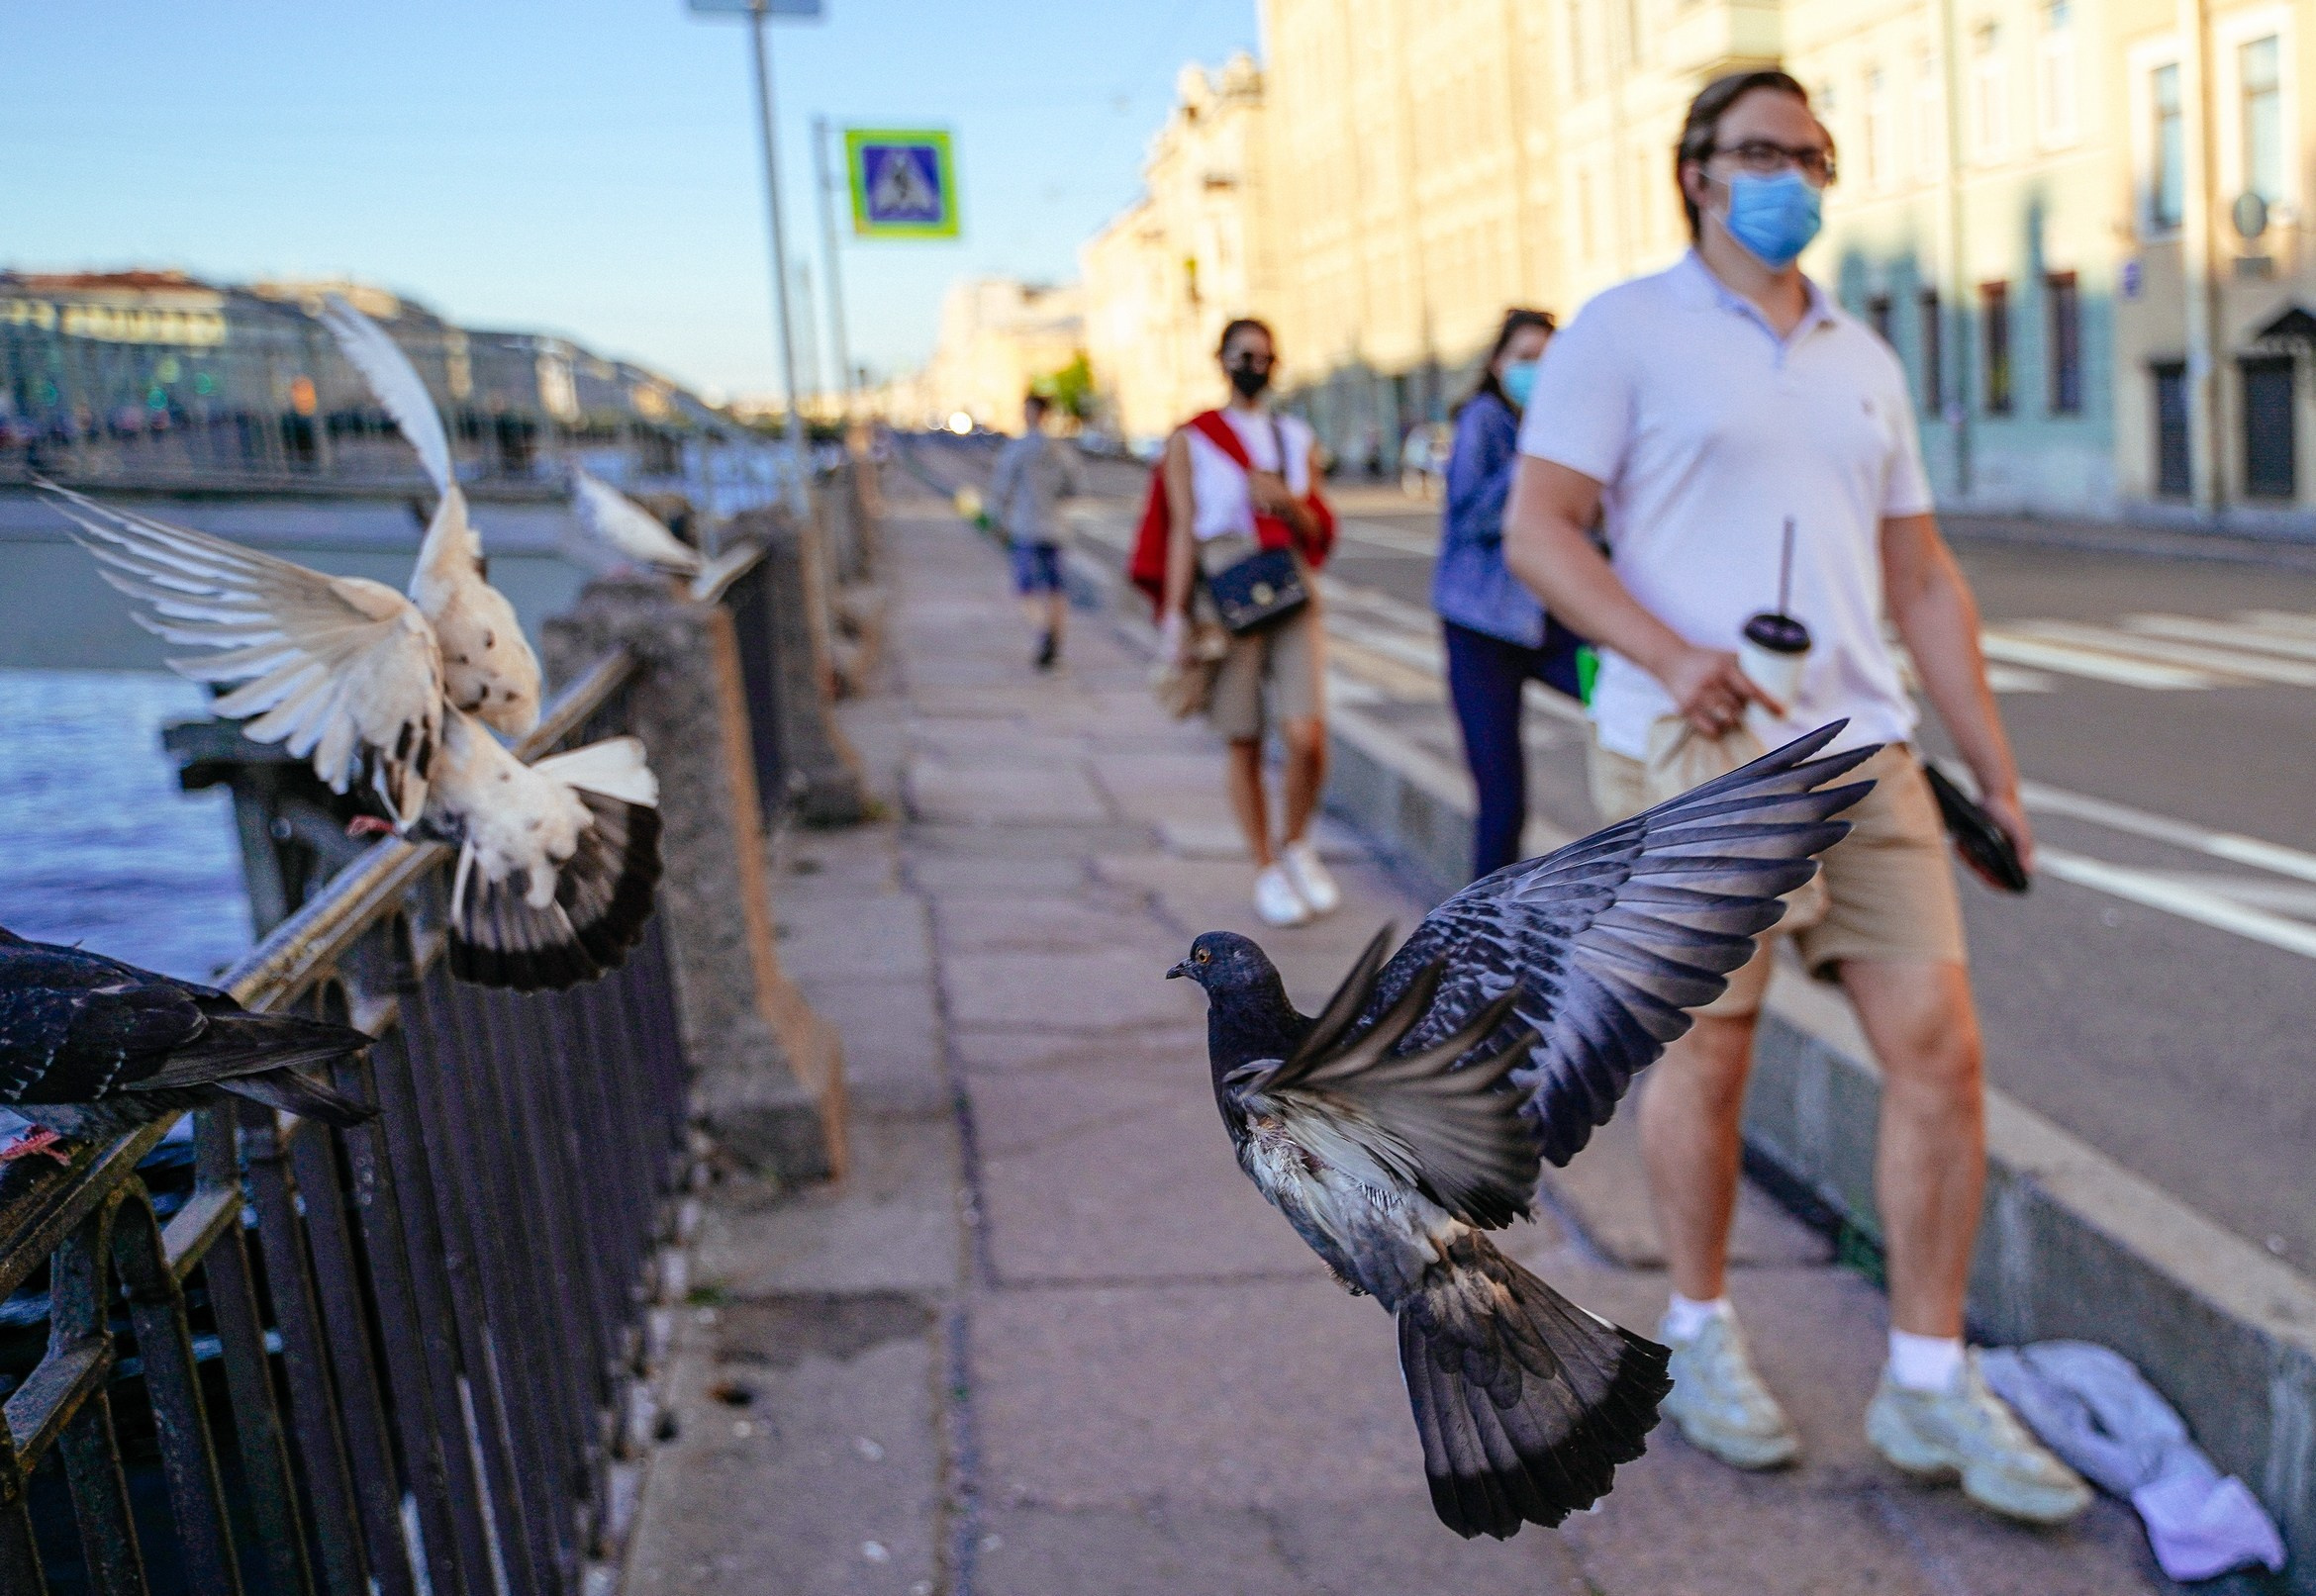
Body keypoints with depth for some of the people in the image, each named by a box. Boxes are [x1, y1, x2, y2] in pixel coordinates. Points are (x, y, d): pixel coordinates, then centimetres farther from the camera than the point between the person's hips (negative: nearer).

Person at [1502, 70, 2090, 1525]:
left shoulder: (1864, 360, 19)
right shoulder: (1623, 332, 1)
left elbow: (1924, 578, 19)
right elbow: (1538, 532, -7)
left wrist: (1997, 768, 13)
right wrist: (1672, 655, -22)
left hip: (1862, 749, 5)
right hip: (1694, 753, -5)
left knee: (1941, 1044, 0)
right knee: (1708, 1051, 4)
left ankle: (1930, 1384, 14)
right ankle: (1701, 1333, 26)